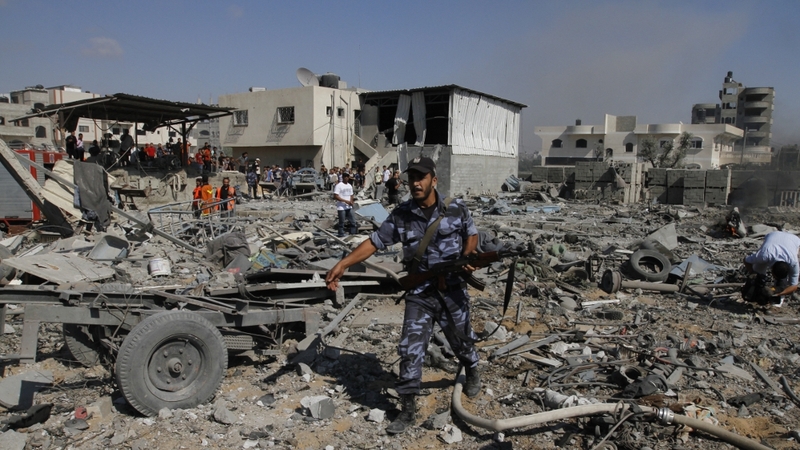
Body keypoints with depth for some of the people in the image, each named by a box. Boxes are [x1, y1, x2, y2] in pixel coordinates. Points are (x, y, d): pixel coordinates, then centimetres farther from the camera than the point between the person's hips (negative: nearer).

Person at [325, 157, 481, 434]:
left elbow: (471, 234, 8)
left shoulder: (456, 209, -8)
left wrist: (467, 257, -12)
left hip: (453, 290, 0)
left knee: (461, 340, 19)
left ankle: (472, 372, 53)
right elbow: (375, 242, -3)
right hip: (419, 293, 0)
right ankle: (408, 411, 11)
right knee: (411, 350, -3)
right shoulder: (401, 215, -6)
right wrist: (343, 264, -11)